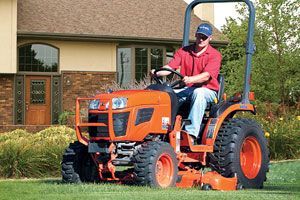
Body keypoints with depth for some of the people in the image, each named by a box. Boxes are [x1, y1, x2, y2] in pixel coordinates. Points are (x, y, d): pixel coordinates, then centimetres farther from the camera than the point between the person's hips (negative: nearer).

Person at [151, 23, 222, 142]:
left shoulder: (215, 55, -3)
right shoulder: (184, 51, 11)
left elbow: (206, 76, -19)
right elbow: (170, 67, -2)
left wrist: (190, 79, -38)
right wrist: (157, 73, -24)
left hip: (207, 91, -4)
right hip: (186, 89, 4)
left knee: (198, 93, -39)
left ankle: (191, 133, -46)